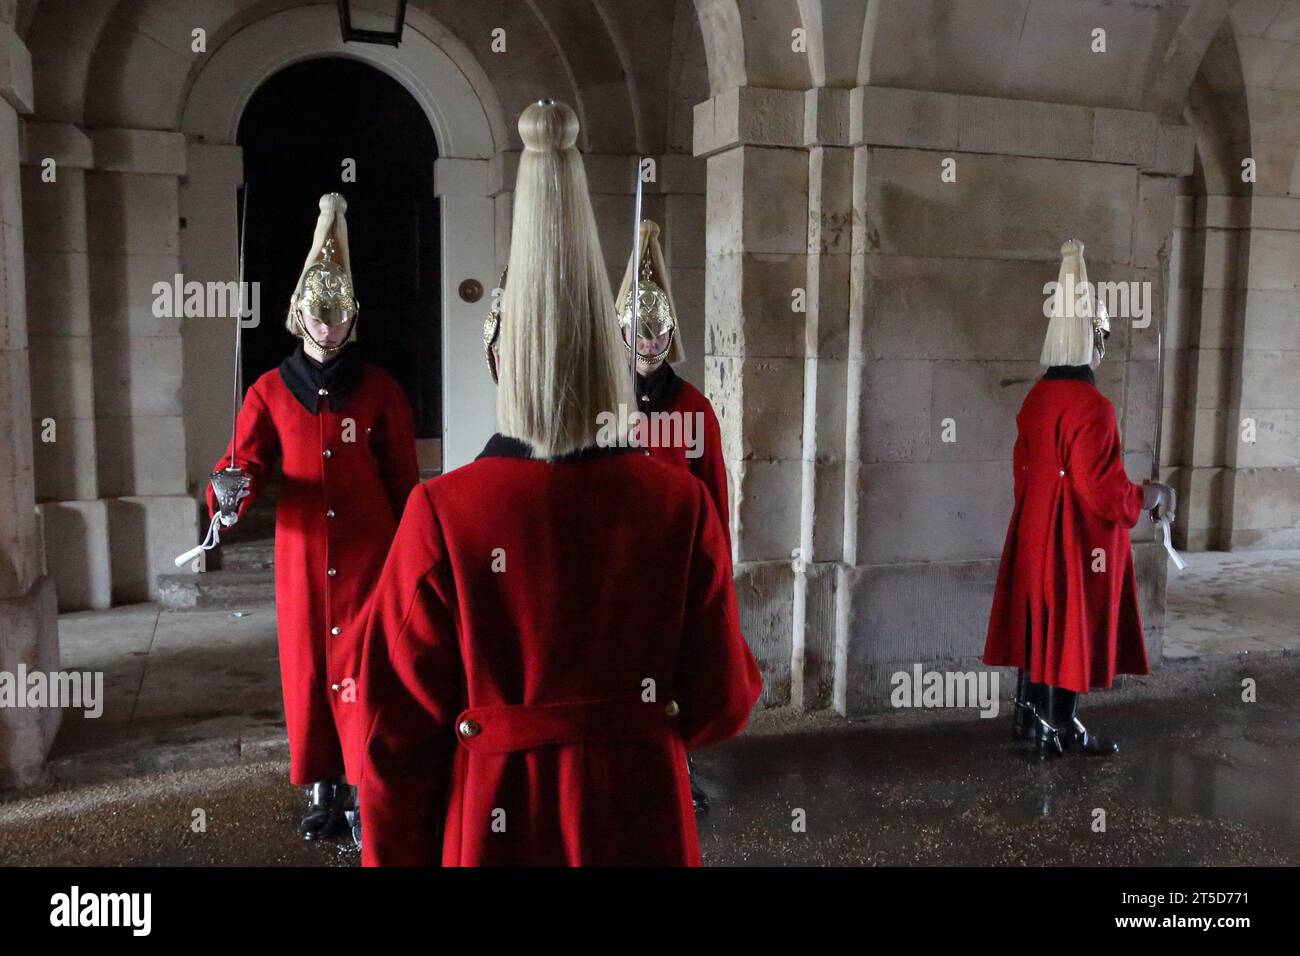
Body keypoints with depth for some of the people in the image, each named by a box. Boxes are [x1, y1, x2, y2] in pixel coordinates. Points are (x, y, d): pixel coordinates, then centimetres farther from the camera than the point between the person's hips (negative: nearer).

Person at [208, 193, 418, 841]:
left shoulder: (380, 390, 0)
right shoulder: (269, 391, 4)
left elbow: (404, 481, 3)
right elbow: (246, 460, -3)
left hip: (367, 559, -2)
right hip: (301, 559, 2)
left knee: (360, 671, -3)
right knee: (306, 671, 8)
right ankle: (322, 793, 24)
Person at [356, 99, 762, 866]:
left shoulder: (442, 514, -17)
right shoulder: (680, 504, -12)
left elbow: (398, 732, -10)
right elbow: (721, 708, -6)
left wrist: (396, 855, 5)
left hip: (492, 825, -1)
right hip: (640, 821, 2)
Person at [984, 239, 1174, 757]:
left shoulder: (1037, 396, 4)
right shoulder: (1091, 406, -22)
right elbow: (1105, 494, -21)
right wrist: (1153, 495, -4)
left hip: (1034, 528, 8)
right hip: (1076, 537, -8)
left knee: (1038, 622, 15)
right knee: (1072, 627, 5)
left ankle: (1029, 715, 25)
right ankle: (1064, 727, 17)